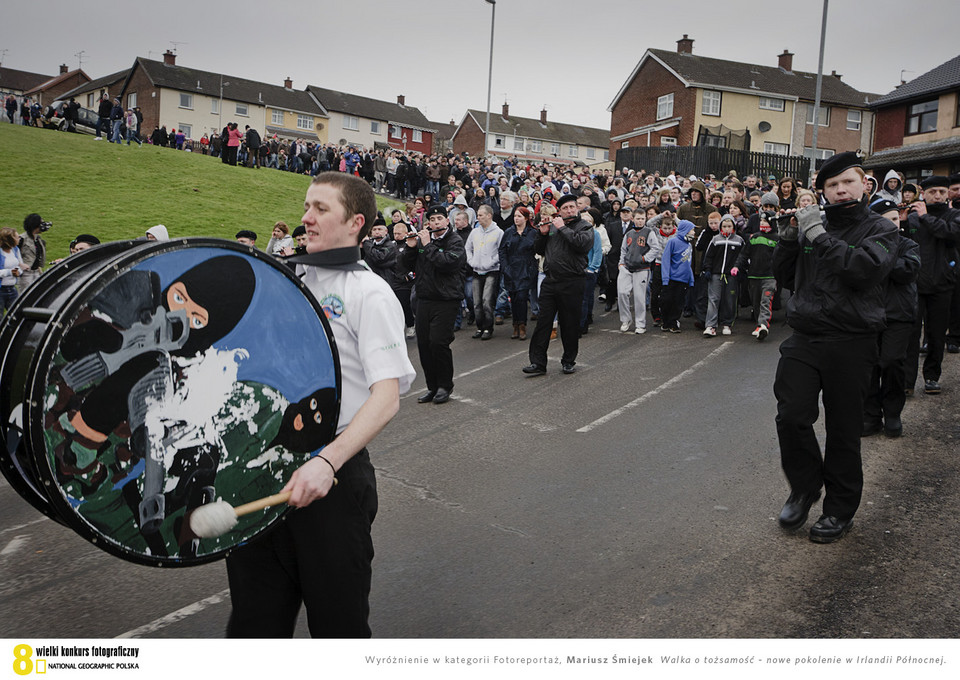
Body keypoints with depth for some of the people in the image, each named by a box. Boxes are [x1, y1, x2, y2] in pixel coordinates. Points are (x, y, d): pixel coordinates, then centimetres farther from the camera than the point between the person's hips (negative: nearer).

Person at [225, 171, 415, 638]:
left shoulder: (369, 293, -8)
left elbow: (386, 396, -18)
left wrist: (327, 462, -29)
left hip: (334, 476, -6)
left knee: (337, 619, 9)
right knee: (256, 619, 14)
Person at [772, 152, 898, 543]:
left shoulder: (879, 229, 1)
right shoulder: (812, 225, 12)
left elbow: (865, 268, -19)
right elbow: (784, 277, 13)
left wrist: (819, 236, -17)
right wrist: (789, 238, -3)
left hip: (851, 342, -3)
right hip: (804, 338, 3)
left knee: (843, 430, 5)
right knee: (791, 417, -6)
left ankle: (840, 508, 22)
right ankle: (804, 488, 20)